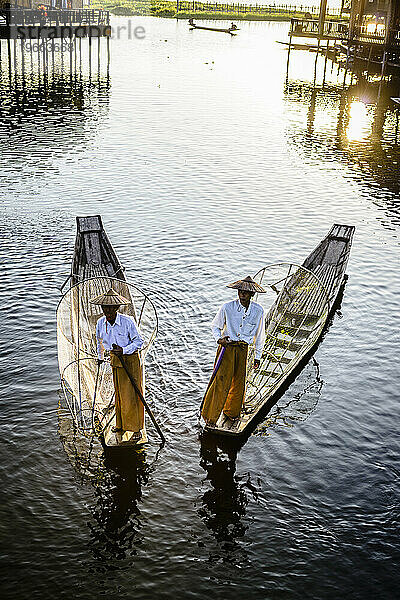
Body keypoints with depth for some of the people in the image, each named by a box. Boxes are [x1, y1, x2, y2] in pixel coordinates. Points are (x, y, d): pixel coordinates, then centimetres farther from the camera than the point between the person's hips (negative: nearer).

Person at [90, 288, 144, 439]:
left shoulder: (128, 321, -21)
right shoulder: (101, 323, -5)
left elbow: (139, 341, -14)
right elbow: (100, 340, 17)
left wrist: (123, 350, -27)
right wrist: (100, 357, 28)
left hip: (131, 359, -5)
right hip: (115, 359, 5)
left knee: (131, 394, -4)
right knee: (119, 392, 15)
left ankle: (136, 428, 5)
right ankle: (121, 424, 30)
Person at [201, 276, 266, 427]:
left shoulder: (258, 311, -3)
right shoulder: (227, 308, -10)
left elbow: (260, 335, 9)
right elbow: (215, 326, 5)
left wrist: (257, 356, 13)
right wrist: (219, 339, -15)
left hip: (243, 349, 3)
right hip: (227, 346, -3)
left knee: (239, 382, 10)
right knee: (221, 380, -10)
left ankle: (231, 411, 34)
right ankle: (210, 416, -1)